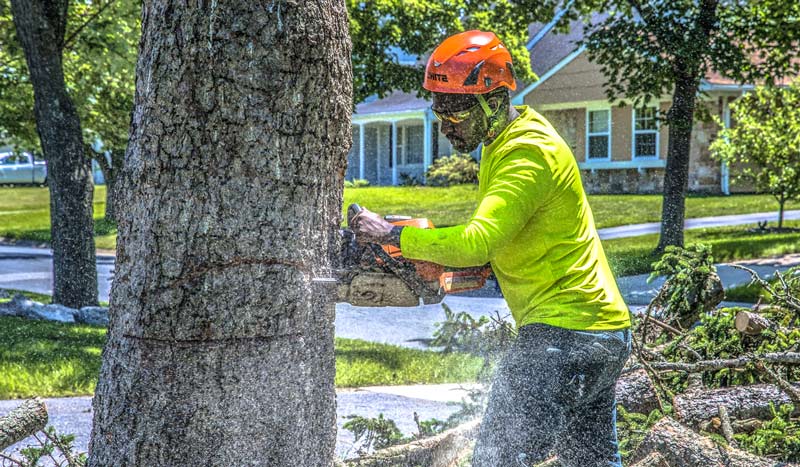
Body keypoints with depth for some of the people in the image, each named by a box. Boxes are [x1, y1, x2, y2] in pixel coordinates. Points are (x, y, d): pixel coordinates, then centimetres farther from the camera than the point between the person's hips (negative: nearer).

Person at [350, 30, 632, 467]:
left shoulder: (528, 154, -19)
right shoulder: (507, 141, 14)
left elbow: (476, 244, -30)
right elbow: (497, 235, 24)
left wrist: (392, 234, -21)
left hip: (563, 331, -11)